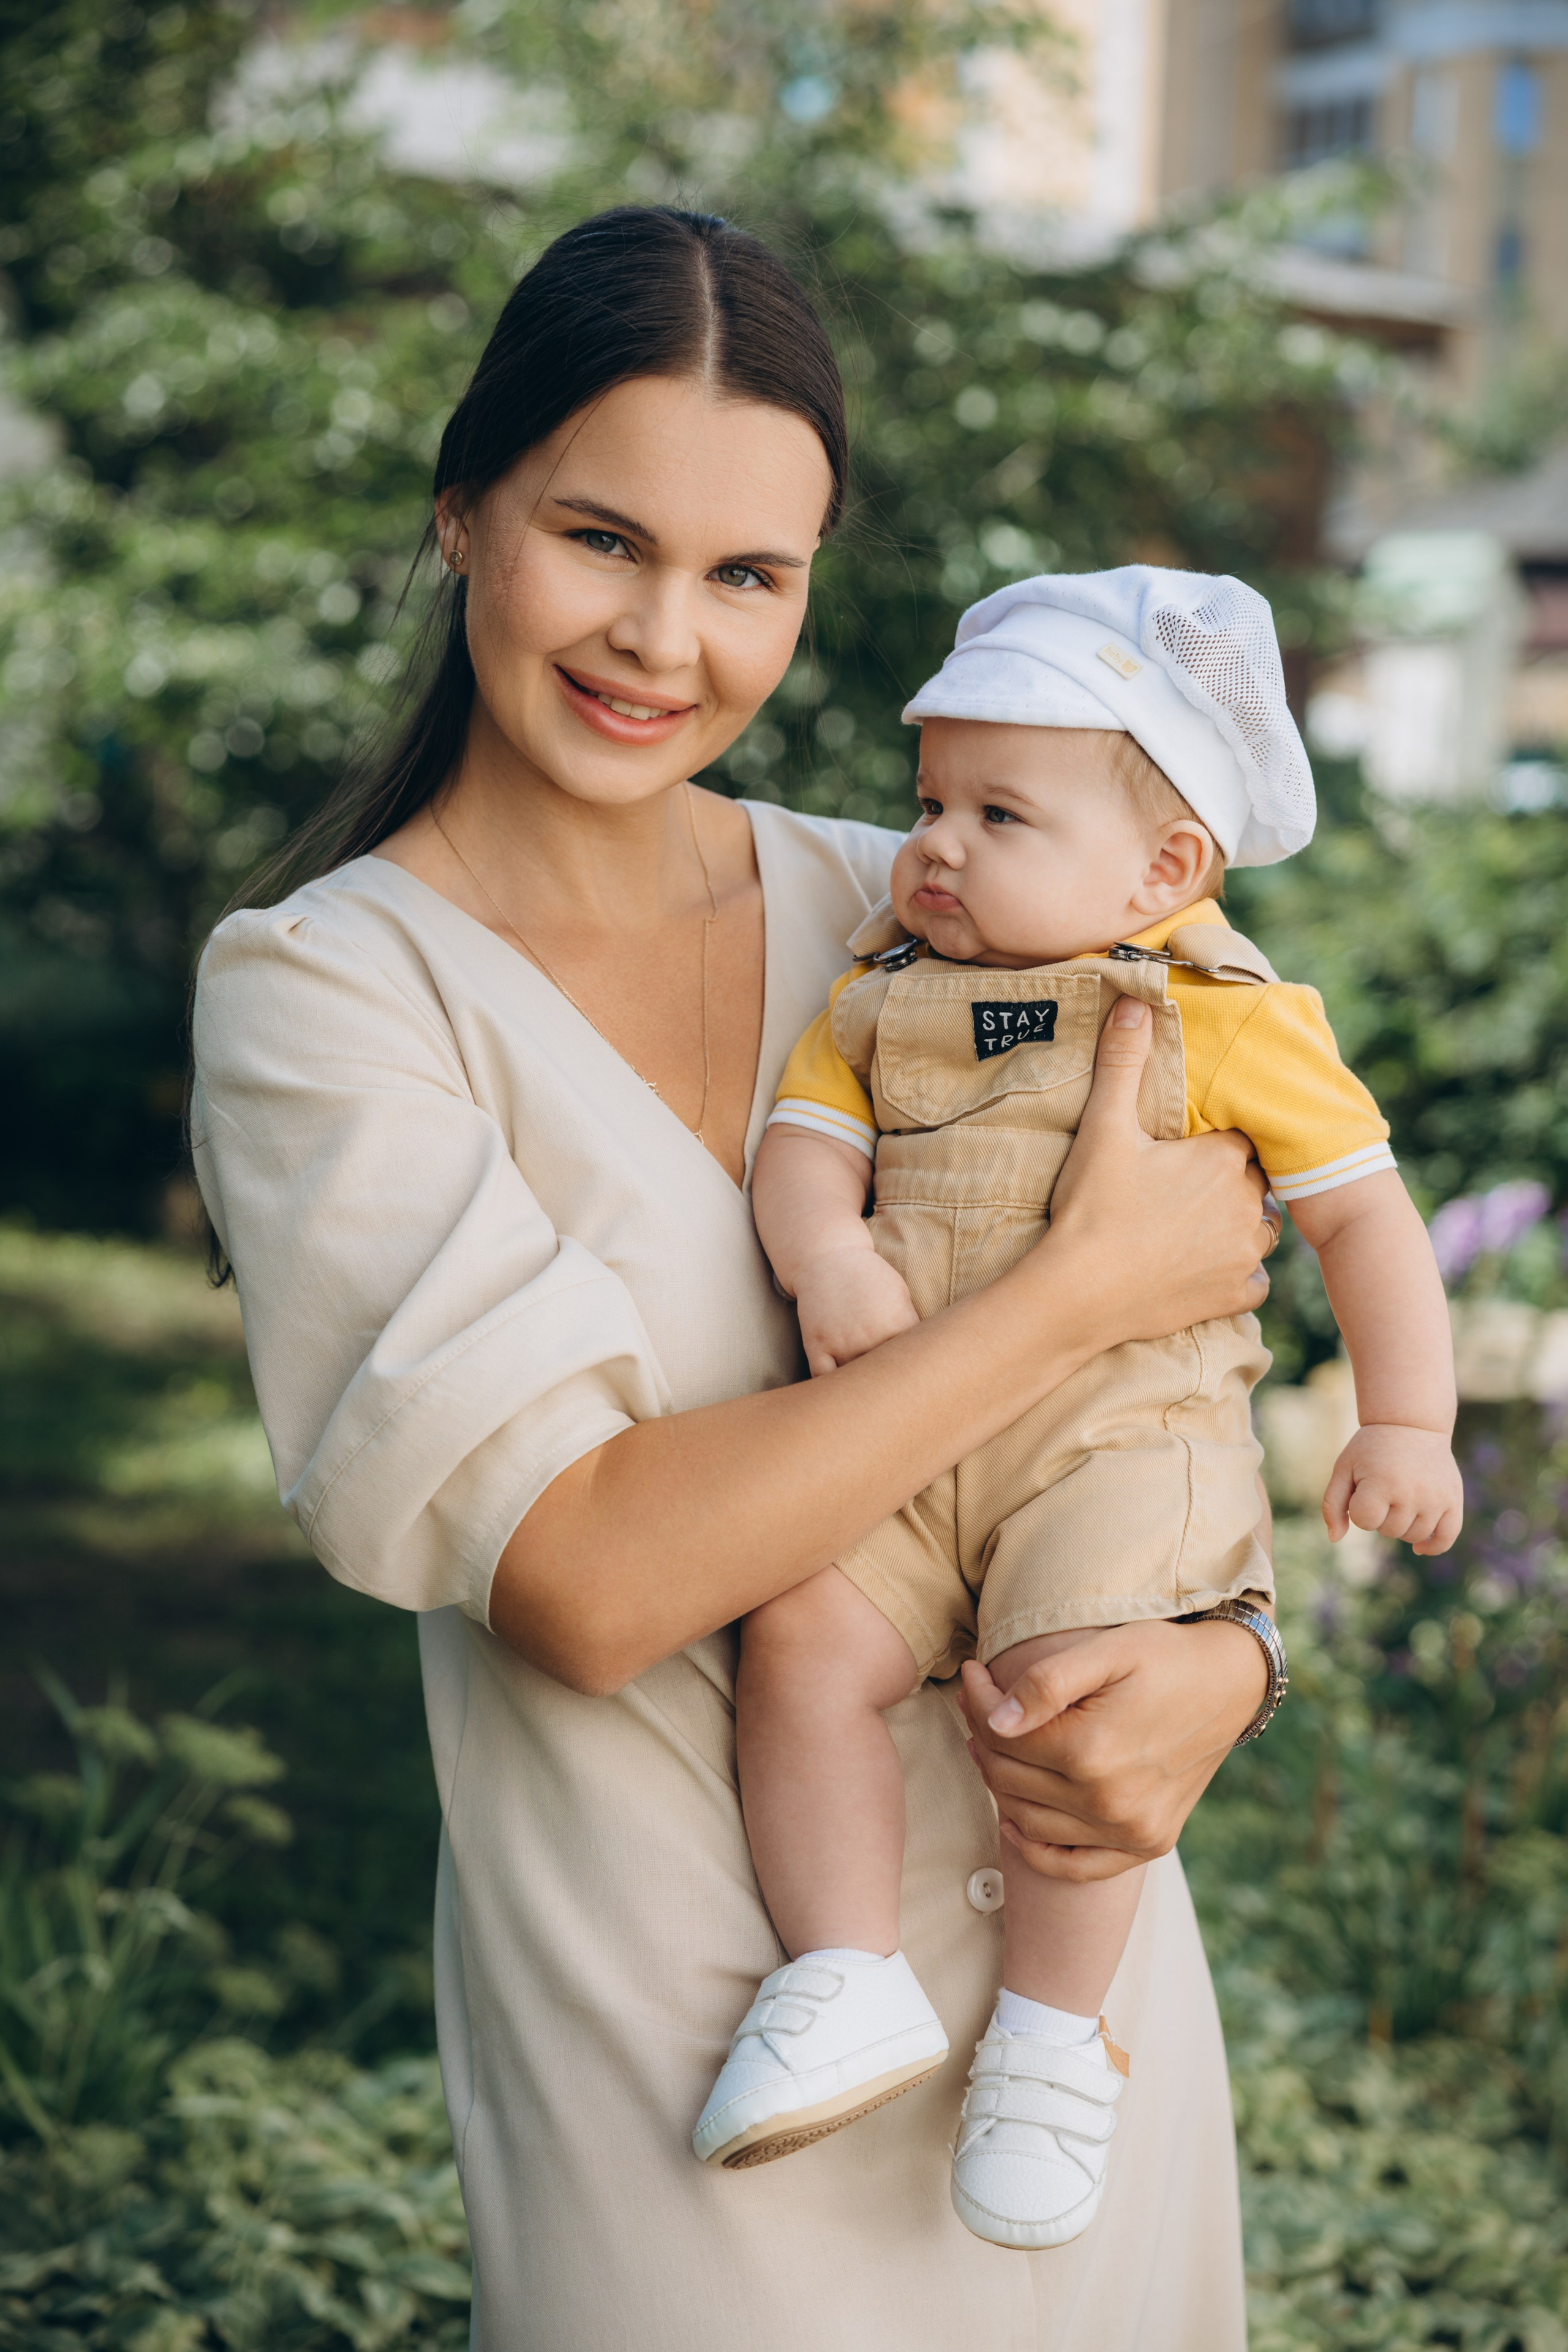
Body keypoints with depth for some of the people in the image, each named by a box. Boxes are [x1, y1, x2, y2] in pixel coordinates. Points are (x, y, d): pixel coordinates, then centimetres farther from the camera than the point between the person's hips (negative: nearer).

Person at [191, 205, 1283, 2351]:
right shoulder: (323, 988, -12)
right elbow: (585, 1579, -23)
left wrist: (1223, 1659, -12)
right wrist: (1086, 1285, -20)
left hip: (1073, 1923, 5)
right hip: (687, 2024, -4)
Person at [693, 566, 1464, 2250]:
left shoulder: (1231, 1021, 1)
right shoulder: (880, 996, 12)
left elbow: (1366, 1214, 4)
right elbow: (803, 1144, 3)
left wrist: (1407, 1426, -3)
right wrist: (827, 1253, -19)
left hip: (1124, 1437, -4)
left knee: (1066, 1684, -24)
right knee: (801, 1642, -18)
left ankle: (1052, 2030, -3)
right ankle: (850, 1984, -5)